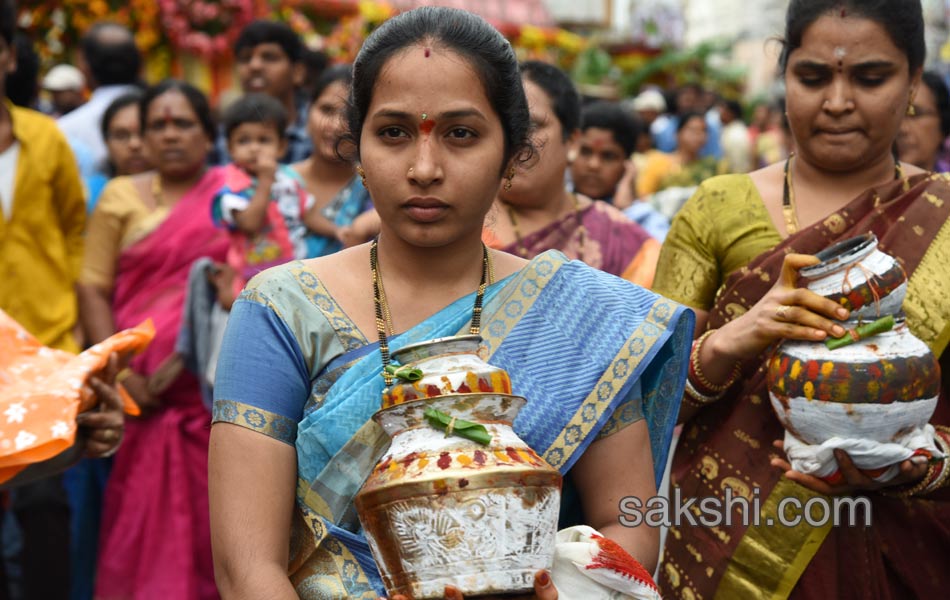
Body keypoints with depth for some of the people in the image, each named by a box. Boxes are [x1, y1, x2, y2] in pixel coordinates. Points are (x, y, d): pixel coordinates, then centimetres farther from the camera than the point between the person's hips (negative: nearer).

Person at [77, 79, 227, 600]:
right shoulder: (121, 196, 10)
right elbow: (93, 287, 4)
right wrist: (119, 372, -8)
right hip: (144, 392, 0)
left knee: (207, 512, -1)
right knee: (139, 512, -2)